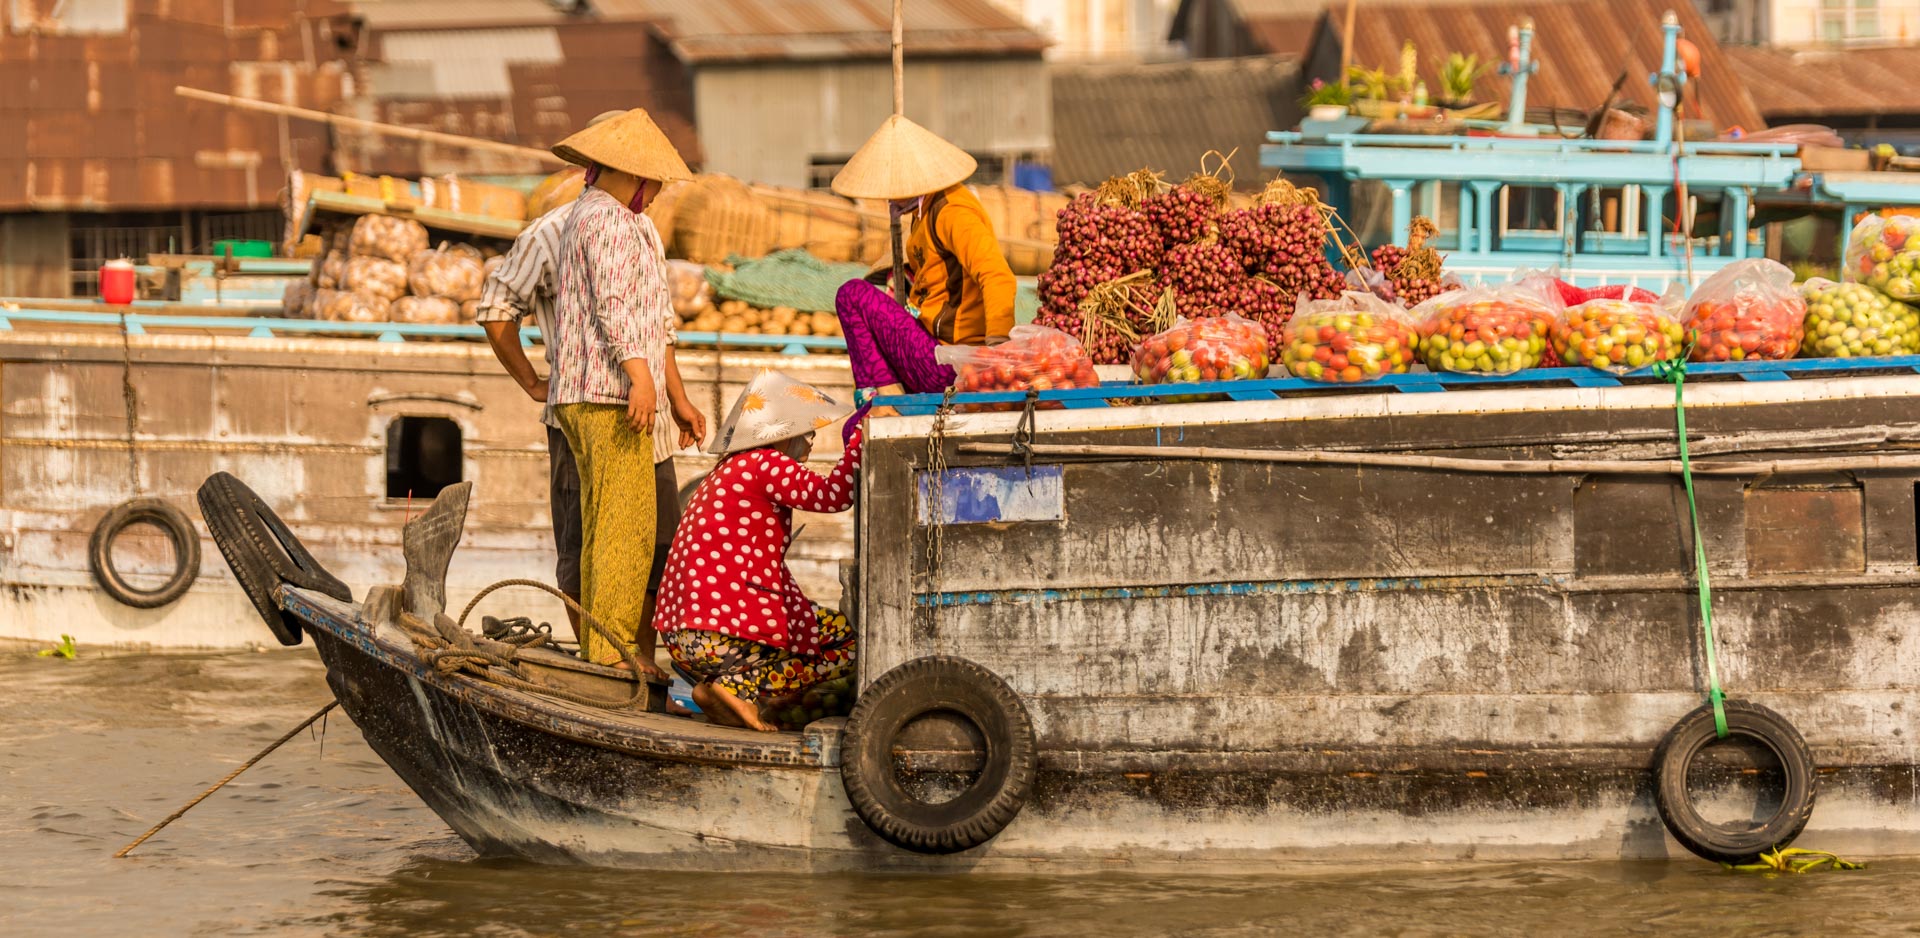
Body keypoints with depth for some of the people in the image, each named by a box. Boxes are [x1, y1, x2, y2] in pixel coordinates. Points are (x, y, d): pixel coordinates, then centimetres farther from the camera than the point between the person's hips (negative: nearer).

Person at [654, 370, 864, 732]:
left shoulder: (729, 471, 23)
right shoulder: (765, 465, -7)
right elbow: (832, 495, -21)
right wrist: (865, 432, -12)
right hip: (724, 633, -10)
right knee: (850, 643, 0)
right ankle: (743, 688, -10)